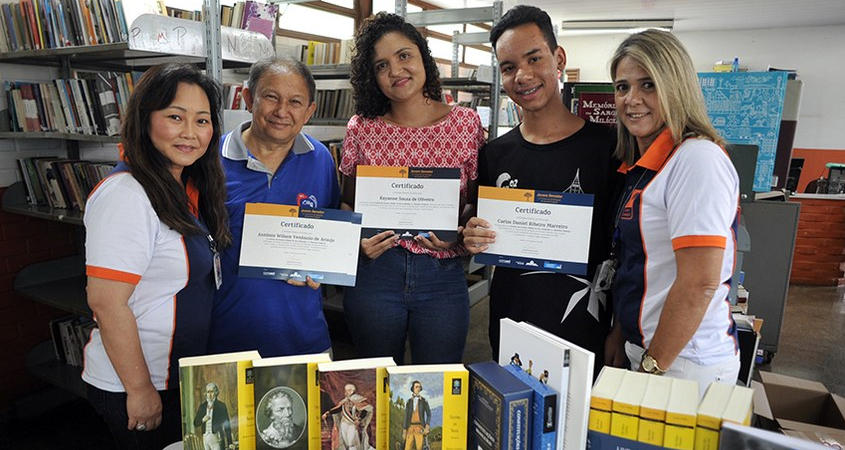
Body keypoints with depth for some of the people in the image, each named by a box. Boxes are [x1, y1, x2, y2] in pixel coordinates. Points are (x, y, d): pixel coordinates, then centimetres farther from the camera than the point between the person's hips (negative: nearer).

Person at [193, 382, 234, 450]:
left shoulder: (221, 406, -2)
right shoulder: (202, 406, 11)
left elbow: (227, 425, -3)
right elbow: (195, 423, 15)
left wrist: (230, 442, -6)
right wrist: (202, 420, -9)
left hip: (217, 438, -4)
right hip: (206, 438, 5)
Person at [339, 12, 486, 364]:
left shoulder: (467, 123, -3)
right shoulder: (361, 128, -1)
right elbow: (347, 205, 9)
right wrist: (358, 240, -10)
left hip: (443, 277, 0)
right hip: (374, 272, 1)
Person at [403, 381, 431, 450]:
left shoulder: (424, 401, 2)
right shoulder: (408, 402, 9)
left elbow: (429, 415, 2)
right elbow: (406, 417, 8)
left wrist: (427, 427, -12)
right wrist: (404, 431, 2)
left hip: (420, 427, -2)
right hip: (410, 428, 3)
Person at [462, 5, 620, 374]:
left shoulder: (607, 145, -8)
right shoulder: (494, 154, 2)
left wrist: (620, 331, -9)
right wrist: (473, 240, -9)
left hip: (583, 330, -3)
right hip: (508, 330, 3)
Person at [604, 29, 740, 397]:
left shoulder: (697, 160, -18)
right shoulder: (640, 166, 8)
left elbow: (700, 284, -22)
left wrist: (653, 367, -16)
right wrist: (620, 335, 11)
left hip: (683, 362, -8)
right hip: (641, 349, 8)